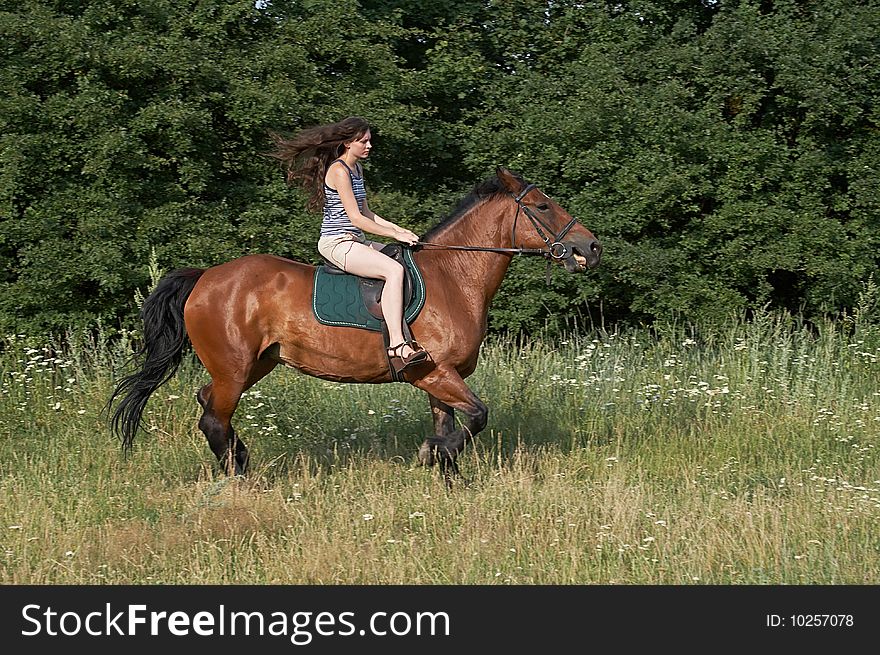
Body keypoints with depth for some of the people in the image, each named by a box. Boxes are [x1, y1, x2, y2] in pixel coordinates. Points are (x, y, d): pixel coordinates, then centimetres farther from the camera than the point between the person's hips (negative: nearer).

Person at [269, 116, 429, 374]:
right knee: (394, 270, -29)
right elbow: (355, 218, -18)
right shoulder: (339, 171, -14)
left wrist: (397, 228, 8)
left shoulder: (357, 168, 16)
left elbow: (366, 212, 20)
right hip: (337, 243, -11)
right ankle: (397, 346, -37)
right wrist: (394, 234, -14)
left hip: (355, 241, 11)